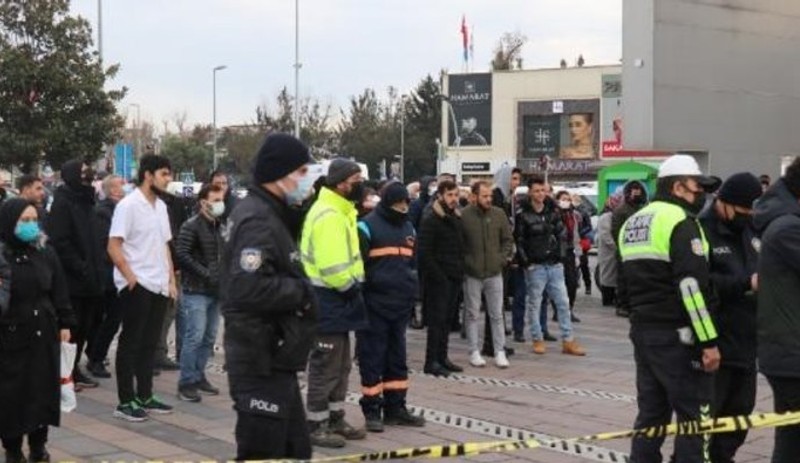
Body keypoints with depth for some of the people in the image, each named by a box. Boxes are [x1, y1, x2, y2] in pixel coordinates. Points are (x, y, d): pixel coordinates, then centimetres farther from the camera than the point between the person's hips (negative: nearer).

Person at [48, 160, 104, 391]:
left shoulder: (85, 201, 16)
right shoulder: (62, 203, -10)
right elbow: (60, 242, -17)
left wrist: (96, 269, 10)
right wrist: (82, 268, -20)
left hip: (89, 279, 8)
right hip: (71, 280, -8)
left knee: (85, 327, 12)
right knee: (70, 328, -2)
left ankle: (74, 369, 22)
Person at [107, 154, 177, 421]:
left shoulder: (161, 206, 12)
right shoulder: (128, 205, -11)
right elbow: (113, 247, -14)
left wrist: (171, 280, 12)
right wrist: (131, 278, -17)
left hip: (159, 287, 7)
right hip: (136, 286, -7)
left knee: (149, 344, 12)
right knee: (131, 344, -1)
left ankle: (145, 397, 20)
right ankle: (126, 402, 5)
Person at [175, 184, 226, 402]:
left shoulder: (218, 226, 15)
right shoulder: (191, 226, -8)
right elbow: (182, 254, -17)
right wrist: (205, 274, -19)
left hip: (214, 290, 7)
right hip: (195, 291, -7)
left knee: (209, 337, 10)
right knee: (194, 336, -9)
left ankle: (198, 376, 21)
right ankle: (187, 382, -3)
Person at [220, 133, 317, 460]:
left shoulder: (270, 214, 15)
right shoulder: (258, 220, -19)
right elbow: (249, 288, -31)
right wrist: (301, 292, -18)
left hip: (274, 359, 11)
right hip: (261, 363, -11)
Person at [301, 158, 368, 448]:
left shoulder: (339, 212, 14)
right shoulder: (328, 216, -21)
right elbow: (332, 267, -28)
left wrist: (353, 285, 7)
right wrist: (351, 287, -13)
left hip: (338, 299, 11)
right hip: (328, 300, -11)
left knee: (341, 365, 18)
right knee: (325, 366, -2)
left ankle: (335, 419, 28)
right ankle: (316, 426, 7)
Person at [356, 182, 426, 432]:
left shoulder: (408, 227, 16)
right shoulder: (368, 226, -8)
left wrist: (412, 290, 20)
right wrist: (368, 289, -11)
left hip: (401, 303, 7)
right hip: (374, 304, -7)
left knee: (397, 356, 12)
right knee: (373, 356, -1)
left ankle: (395, 407, 20)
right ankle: (372, 409, 6)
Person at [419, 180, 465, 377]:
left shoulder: (457, 218, 15)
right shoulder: (431, 220, -10)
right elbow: (425, 252, -15)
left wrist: (461, 270, 10)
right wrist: (437, 275, -17)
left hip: (455, 277, 8)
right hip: (439, 278, -8)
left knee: (448, 318, 11)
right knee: (437, 319, -6)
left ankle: (442, 357, 18)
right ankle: (431, 362, -2)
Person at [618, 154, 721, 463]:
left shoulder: (632, 223, 14)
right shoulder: (681, 221, -13)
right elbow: (692, 286, -20)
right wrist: (708, 341, -19)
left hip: (642, 330, 8)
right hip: (678, 335, -8)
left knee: (652, 412, 13)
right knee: (694, 416, -2)